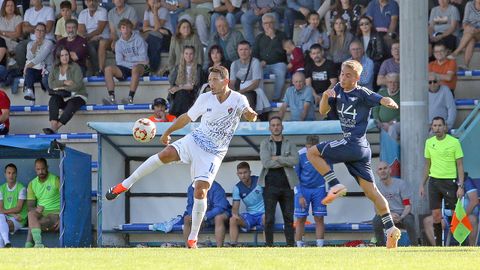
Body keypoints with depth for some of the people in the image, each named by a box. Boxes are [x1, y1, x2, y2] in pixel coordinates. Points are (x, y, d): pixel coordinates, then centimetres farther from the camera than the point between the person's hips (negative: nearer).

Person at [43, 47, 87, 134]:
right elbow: (51, 83, -4)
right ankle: (53, 125, -46)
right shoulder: (55, 68, 9)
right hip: (62, 97, 3)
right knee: (53, 100, -30)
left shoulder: (75, 67, -4)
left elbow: (77, 85, -12)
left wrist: (62, 88, -11)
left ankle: (54, 128, -45)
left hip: (76, 96, -3)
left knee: (71, 105, -36)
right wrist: (64, 82, -16)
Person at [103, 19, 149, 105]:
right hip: (125, 69, 4)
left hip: (140, 67, -4)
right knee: (108, 69, -19)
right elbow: (119, 62, -1)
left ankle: (130, 98, -47)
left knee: (135, 68, -40)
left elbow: (143, 58, -9)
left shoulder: (138, 40, -2)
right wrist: (136, 60, -11)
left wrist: (127, 59, -5)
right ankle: (112, 97, -31)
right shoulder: (119, 43, 8)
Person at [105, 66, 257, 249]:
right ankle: (124, 185, -14)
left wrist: (250, 115, -48)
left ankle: (192, 239, -4)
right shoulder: (205, 98, 0)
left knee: (200, 191, -15)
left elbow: (249, 115, -24)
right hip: (195, 140, 2)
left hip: (214, 153, -2)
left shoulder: (237, 100, -8)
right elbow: (187, 117, 14)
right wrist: (168, 132, 22)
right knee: (165, 154, -23)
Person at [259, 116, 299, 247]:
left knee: (289, 217, 4)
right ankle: (269, 245, -3)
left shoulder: (290, 144, 10)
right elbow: (266, 162, -11)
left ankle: (290, 245, 8)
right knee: (269, 218, -6)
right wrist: (285, 161, -7)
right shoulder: (265, 144, 5)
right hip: (271, 185, -2)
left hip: (287, 185, 2)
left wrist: (277, 158, -10)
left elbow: (295, 160, -7)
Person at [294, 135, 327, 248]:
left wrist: (329, 192, 1)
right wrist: (300, 196, -14)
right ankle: (299, 246, -2)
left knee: (319, 218, -3)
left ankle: (320, 245, -2)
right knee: (301, 219, -5)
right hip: (303, 189, -1)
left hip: (319, 189, 1)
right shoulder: (300, 155, -15)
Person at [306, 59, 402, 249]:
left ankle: (336, 186, -6)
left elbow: (382, 100, -20)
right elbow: (323, 112, 14)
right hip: (361, 149, 8)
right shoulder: (338, 90, 14)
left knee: (312, 153, -2)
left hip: (354, 144, -8)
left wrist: (390, 103, -43)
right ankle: (390, 228, 2)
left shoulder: (362, 93, -7)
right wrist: (325, 96, -5)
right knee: (370, 190, 5)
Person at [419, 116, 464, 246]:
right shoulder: (429, 142, 8)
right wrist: (422, 185, 13)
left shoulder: (454, 142, -6)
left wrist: (461, 186, -12)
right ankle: (438, 245, 9)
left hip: (450, 182, -4)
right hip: (434, 181, 4)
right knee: (436, 215, 2)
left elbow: (460, 165, -5)